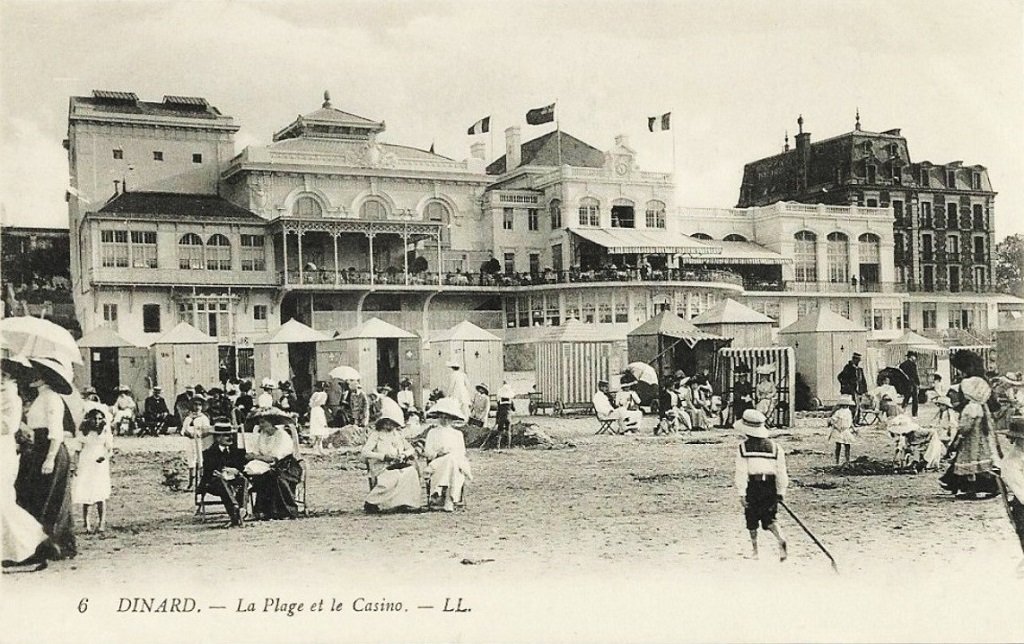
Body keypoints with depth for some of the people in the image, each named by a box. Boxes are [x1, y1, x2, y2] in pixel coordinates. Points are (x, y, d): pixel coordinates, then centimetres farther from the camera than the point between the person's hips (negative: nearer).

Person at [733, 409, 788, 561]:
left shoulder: (743, 447, -5)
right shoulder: (774, 446, 6)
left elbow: (741, 473, -9)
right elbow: (781, 471, 5)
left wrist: (741, 494, -8)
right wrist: (781, 492, 11)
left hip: (752, 487, -3)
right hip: (770, 487, 3)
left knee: (751, 520, 14)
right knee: (769, 518, 12)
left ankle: (754, 550, 19)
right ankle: (780, 540, -14)